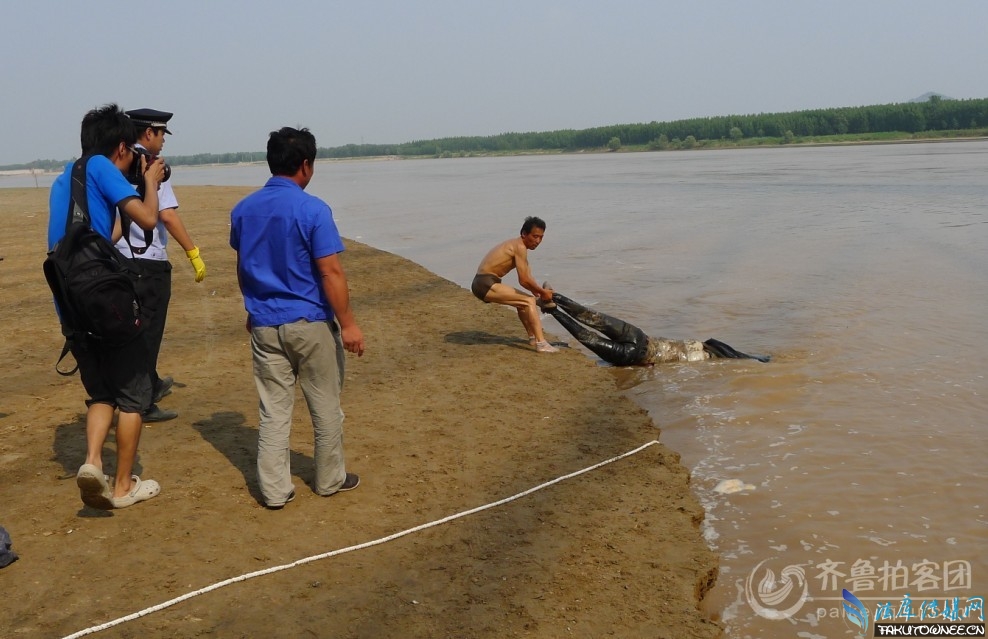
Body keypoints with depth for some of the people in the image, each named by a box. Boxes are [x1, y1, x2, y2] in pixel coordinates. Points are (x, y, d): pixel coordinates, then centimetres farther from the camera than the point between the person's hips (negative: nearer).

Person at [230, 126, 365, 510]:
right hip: (311, 323, -5)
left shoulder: (243, 210, 5)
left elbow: (242, 268, 14)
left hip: (264, 325, 5)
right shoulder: (312, 210, -14)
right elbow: (331, 272, -17)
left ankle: (274, 490, 13)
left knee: (273, 410, 10)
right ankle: (330, 479, 24)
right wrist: (347, 323, -13)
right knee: (325, 406, 12)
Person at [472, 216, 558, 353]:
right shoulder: (520, 247, -14)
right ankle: (541, 343, -19)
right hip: (486, 284, -10)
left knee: (522, 302, 26)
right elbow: (524, 280, -19)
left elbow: (527, 278, 14)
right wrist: (542, 292, -7)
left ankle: (533, 337, 33)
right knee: (529, 301, -14)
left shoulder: (516, 245, 17)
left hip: (483, 284, 10)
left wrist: (541, 293, 2)